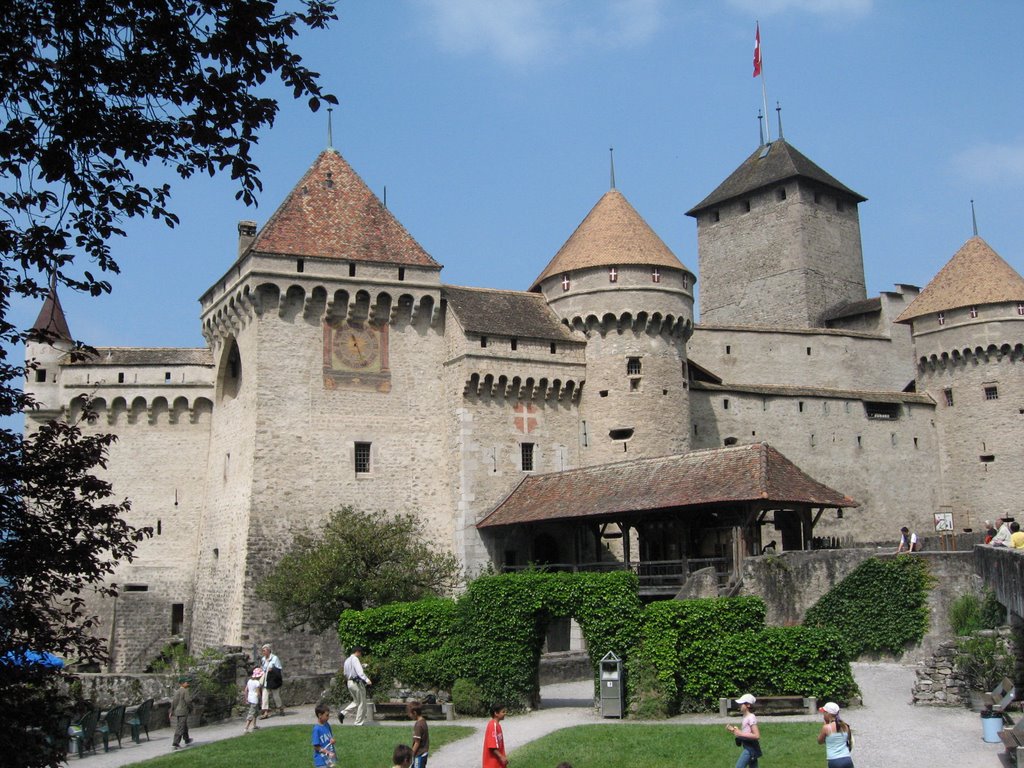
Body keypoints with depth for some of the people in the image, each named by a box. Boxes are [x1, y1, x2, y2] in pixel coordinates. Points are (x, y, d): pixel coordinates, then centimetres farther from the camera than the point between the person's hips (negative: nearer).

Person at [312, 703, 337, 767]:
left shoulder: (327, 725, 2)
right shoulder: (317, 729, -20)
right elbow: (316, 746, -18)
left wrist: (332, 740, -8)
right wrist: (328, 752, -21)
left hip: (329, 758, 7)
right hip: (321, 759, -7)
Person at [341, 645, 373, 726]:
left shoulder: (347, 660, 15)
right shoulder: (355, 659, -14)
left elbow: (346, 674, 24)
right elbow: (360, 671, -28)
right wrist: (367, 680, -38)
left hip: (349, 683, 9)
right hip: (357, 683, -9)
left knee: (356, 702, 19)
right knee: (362, 703, 2)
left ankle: (343, 713, 5)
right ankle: (359, 722, 5)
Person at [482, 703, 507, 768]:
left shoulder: (496, 724, 10)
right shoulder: (493, 725, -20)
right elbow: (492, 746, -24)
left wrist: (503, 757, 17)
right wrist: (501, 757, -22)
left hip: (497, 761, 10)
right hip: (492, 762, -10)